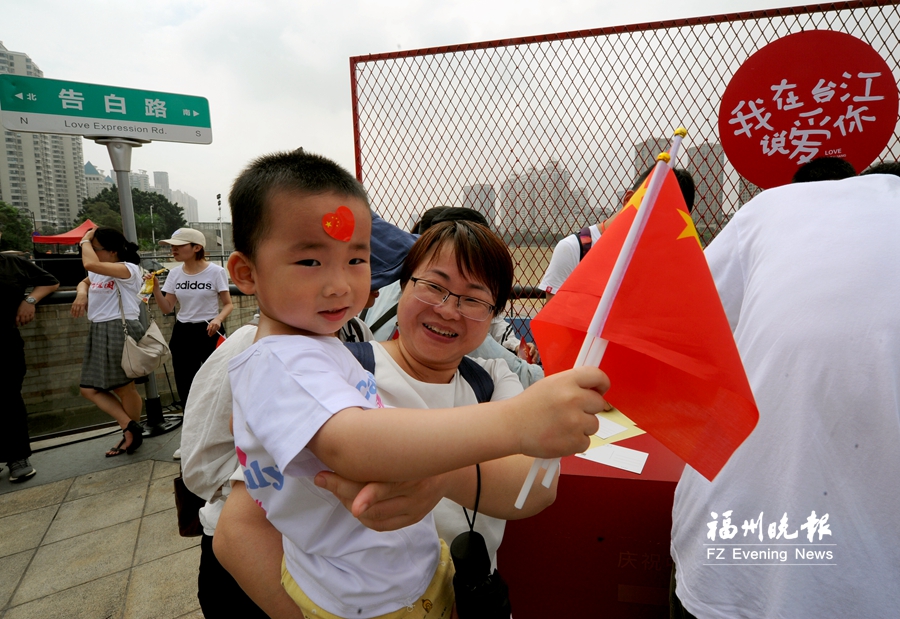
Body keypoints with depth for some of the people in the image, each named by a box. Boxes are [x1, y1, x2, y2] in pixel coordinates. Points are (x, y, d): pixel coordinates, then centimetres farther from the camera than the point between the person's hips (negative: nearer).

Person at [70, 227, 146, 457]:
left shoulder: (128, 269, -14)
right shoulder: (98, 272, 14)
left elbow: (90, 264, -28)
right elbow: (84, 282, 35)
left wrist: (84, 241, -10)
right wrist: (82, 293, 10)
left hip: (121, 331, -10)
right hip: (99, 332, 10)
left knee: (124, 388, 2)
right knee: (90, 389, 6)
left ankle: (132, 431, 20)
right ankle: (130, 427, 7)